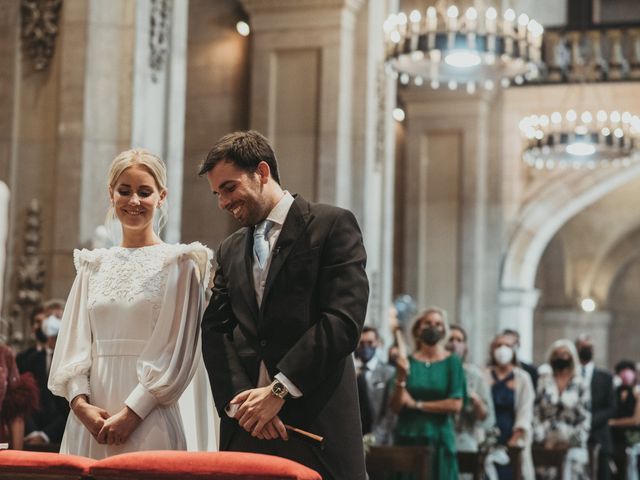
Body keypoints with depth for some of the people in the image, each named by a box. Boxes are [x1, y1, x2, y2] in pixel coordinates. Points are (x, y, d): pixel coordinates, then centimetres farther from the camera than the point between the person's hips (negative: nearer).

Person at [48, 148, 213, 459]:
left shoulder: (178, 263, 1)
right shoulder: (94, 265, 14)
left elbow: (175, 348, -5)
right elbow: (74, 342, 10)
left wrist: (132, 413, -12)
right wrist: (80, 403, -6)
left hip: (148, 419, -4)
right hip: (88, 421, 4)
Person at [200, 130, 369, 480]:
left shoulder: (332, 225, 1)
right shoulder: (230, 251, 19)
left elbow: (344, 320, -10)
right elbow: (215, 332, 10)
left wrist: (278, 390, -12)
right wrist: (238, 399, -8)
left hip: (317, 421, -4)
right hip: (244, 426, 5)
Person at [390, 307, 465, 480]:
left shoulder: (452, 362, 2)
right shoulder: (407, 361, 5)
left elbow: (456, 405, -7)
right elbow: (396, 406, -1)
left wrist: (417, 404, -6)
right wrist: (401, 377, -16)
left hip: (439, 438, -1)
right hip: (407, 439, 1)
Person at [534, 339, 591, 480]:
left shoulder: (580, 384, 4)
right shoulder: (543, 382, 7)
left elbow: (586, 417, 2)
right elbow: (536, 413, 5)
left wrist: (576, 441, -7)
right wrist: (542, 439, -4)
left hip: (573, 445, -1)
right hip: (547, 445, 1)